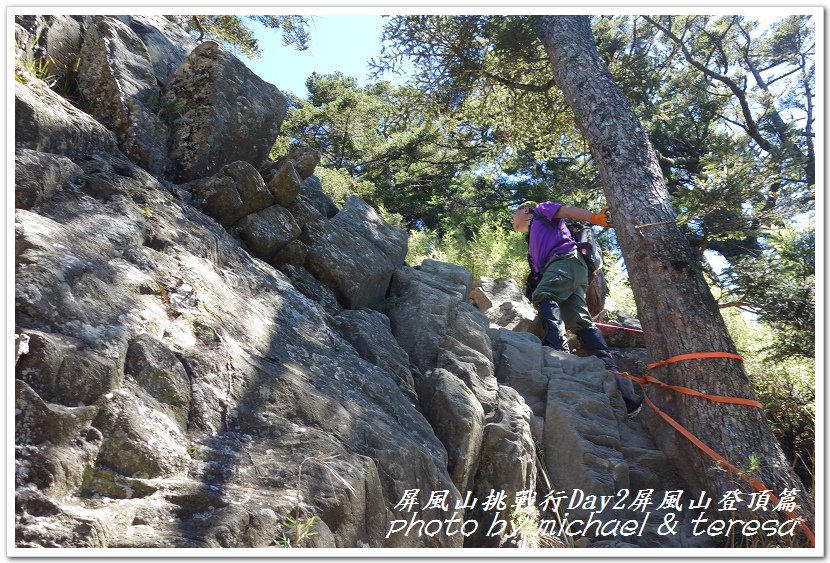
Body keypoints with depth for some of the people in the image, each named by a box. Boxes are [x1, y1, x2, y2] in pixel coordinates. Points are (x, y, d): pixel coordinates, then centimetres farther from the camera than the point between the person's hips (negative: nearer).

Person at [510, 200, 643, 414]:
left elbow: (568, 211, 4)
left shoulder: (541, 210, 21)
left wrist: (595, 218, -12)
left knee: (543, 294, -31)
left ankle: (557, 346, -52)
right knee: (580, 322, -10)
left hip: (567, 259, -7)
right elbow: (538, 272, 32)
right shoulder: (532, 241, 41)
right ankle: (611, 370, -24)